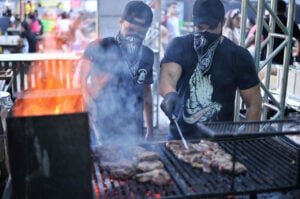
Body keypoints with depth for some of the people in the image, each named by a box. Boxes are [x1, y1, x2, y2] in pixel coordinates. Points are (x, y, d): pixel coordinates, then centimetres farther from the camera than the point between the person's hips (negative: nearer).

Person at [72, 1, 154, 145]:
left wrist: (150, 129, 19)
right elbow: (79, 83, -14)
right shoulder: (100, 48, -10)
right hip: (103, 132, -4)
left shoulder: (147, 55, 5)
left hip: (134, 133, 4)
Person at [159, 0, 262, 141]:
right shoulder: (179, 46, -5)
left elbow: (253, 104, -2)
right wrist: (170, 94, -45)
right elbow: (167, 75, -23)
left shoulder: (238, 56, -5)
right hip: (179, 136, 1)